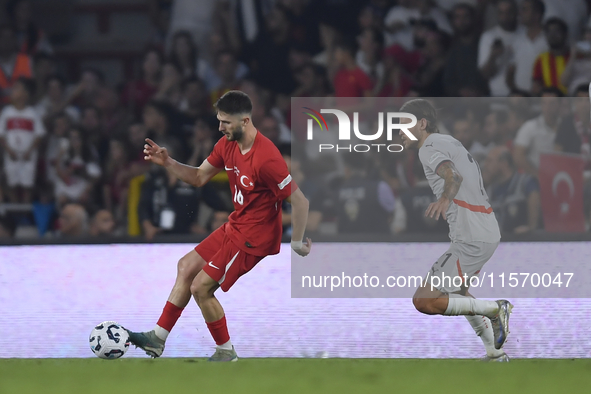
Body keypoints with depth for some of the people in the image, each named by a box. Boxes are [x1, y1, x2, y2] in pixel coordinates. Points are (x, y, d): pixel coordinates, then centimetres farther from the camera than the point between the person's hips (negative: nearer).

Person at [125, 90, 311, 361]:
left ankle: (226, 353, 8)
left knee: (200, 287, -8)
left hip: (253, 237, -9)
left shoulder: (266, 158, -29)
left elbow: (299, 201, -25)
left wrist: (297, 241, -17)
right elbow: (199, 177, 12)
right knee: (186, 267, 14)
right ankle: (158, 339, 21)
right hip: (234, 227, 9)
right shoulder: (227, 145, -1)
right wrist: (167, 163, -1)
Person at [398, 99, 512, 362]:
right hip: (489, 233, 10)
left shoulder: (429, 148, -10)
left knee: (424, 301, -11)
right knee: (455, 291, 31)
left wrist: (445, 199, -46)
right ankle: (495, 353, 28)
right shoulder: (449, 141, 19)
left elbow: (453, 176, -31)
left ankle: (495, 309, -9)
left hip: (471, 240, -10)